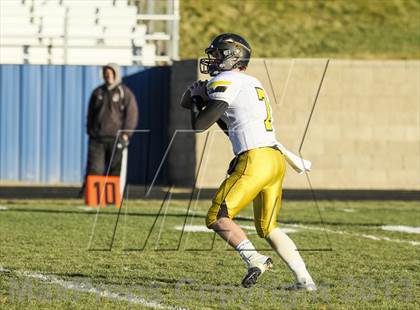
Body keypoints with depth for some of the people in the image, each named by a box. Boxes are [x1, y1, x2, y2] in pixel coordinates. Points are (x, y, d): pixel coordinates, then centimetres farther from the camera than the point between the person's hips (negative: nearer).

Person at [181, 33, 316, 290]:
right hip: (276, 160, 9)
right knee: (268, 228, 16)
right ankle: (305, 279, 7)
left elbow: (200, 124, -4)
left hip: (255, 160, -9)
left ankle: (254, 259, -20)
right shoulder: (254, 83, 23)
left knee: (217, 218, -4)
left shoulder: (226, 82, -4)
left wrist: (196, 99, 15)